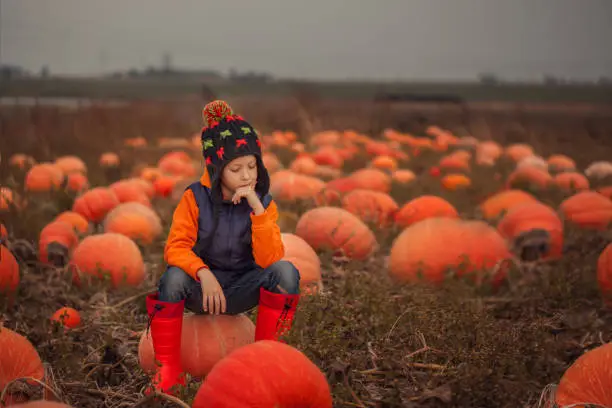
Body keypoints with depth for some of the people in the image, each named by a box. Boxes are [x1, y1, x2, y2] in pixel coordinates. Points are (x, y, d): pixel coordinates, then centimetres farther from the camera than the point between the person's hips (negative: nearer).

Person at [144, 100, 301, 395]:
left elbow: (268, 260, -20)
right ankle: (168, 370, -19)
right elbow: (176, 247, -18)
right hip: (201, 289, -1)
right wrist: (203, 273, -37)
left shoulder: (264, 203, -8)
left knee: (286, 271, -27)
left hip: (241, 290, 1)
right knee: (174, 277, -35)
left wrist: (257, 209, -30)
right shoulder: (196, 197, -10)